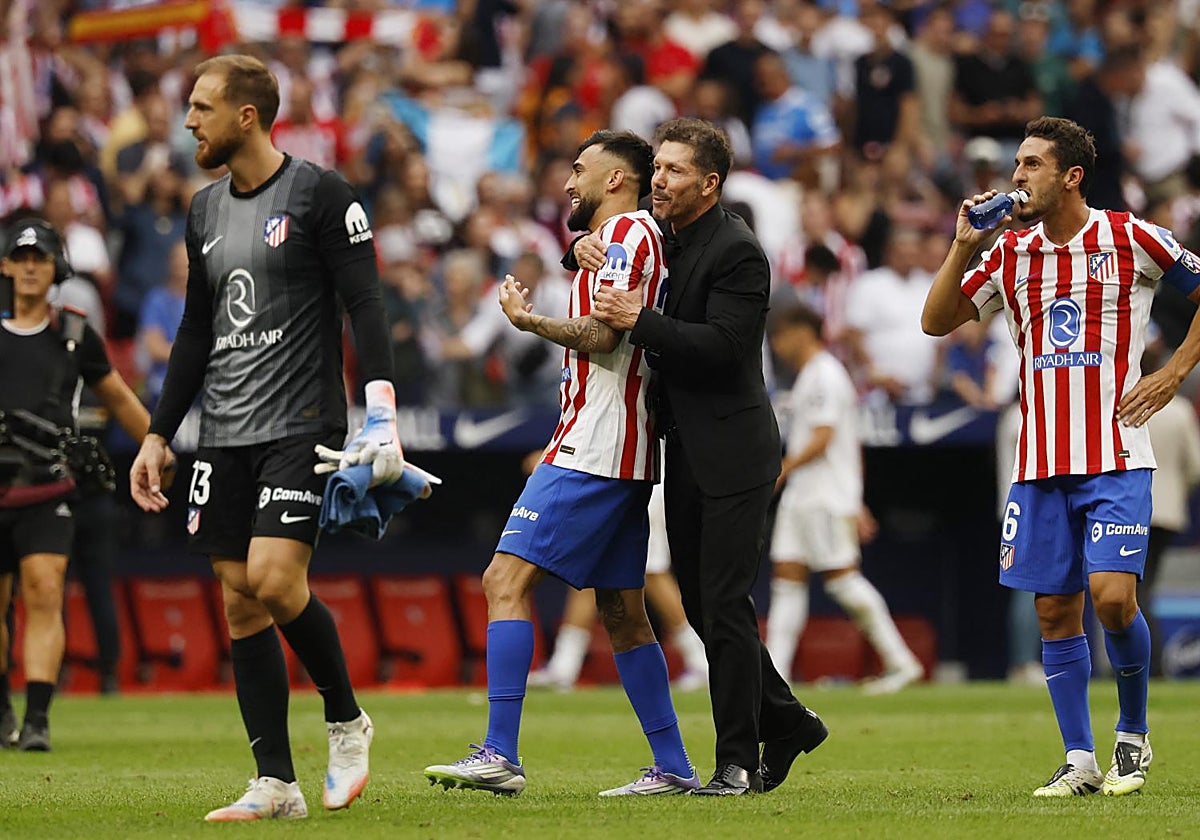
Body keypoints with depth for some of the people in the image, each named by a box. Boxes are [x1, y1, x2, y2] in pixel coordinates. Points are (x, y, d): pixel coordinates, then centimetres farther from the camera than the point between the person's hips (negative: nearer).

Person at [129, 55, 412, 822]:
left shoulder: (319, 195, -6)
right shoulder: (206, 211, 14)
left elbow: (365, 305, -10)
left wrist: (381, 413, -20)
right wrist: (158, 436, 19)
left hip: (301, 426, -7)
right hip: (224, 434, 7)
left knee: (274, 578, -20)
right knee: (240, 604, 1)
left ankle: (346, 720, 3)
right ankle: (277, 785, 4)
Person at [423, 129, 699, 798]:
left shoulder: (627, 232, -9)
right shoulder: (634, 236, 22)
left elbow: (602, 334, -19)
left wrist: (527, 319, -5)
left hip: (596, 449, -11)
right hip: (624, 458, 11)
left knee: (507, 579, -14)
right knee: (622, 613, 12)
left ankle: (500, 754, -21)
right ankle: (675, 768, 12)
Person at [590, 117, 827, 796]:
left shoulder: (736, 251, -13)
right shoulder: (665, 240, 13)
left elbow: (722, 344, -22)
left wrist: (639, 320, -24)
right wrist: (596, 258, 3)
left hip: (733, 453, -9)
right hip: (688, 454, 9)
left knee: (724, 605, -8)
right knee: (701, 605, 11)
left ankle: (739, 762, -2)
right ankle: (788, 724, 24)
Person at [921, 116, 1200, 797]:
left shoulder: (1131, 240, -3)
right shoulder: (1011, 254, 9)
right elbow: (937, 322, 11)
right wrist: (963, 247, -1)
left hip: (1115, 459, -4)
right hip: (1039, 464, 4)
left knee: (1112, 597, -15)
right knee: (1056, 611, 3)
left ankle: (1135, 733, 7)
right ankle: (1080, 761, 11)